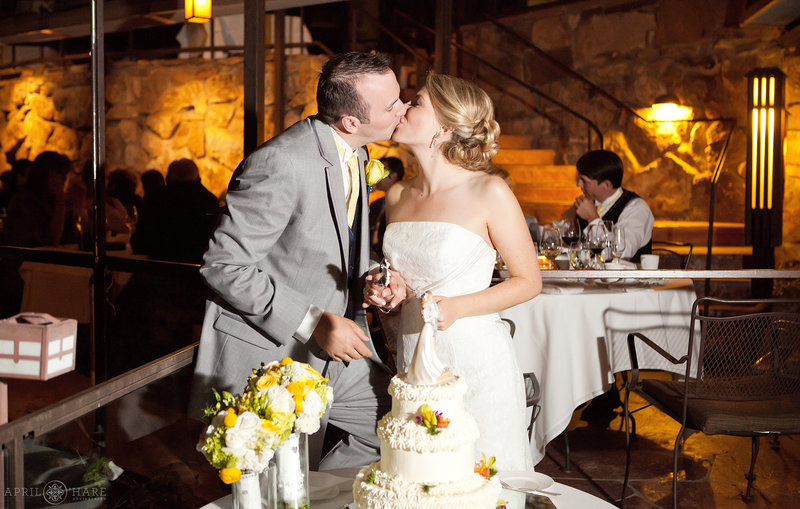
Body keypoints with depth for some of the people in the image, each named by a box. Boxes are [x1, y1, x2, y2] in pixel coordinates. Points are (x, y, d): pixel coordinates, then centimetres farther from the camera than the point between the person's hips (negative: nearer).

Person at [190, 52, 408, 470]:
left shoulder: (353, 153, 5)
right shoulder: (281, 163, -24)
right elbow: (224, 266, -22)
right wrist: (312, 322, -22)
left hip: (336, 346, 8)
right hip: (269, 356, -8)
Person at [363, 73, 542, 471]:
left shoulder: (488, 193, -11)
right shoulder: (397, 197, 6)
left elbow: (529, 281, -5)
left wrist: (456, 307, -17)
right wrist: (383, 291, -2)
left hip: (476, 360, -5)